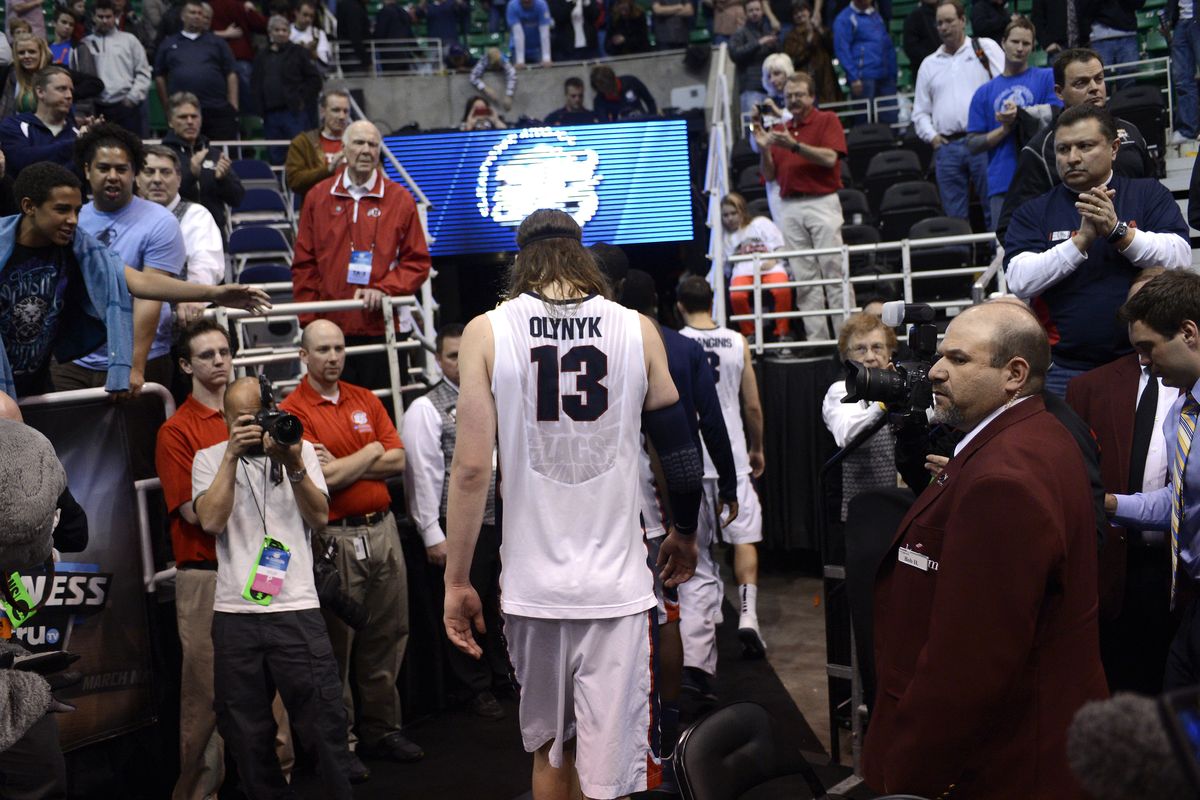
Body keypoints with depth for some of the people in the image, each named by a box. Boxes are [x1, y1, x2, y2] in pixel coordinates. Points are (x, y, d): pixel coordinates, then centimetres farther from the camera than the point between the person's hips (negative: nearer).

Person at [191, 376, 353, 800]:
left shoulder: (300, 448, 8)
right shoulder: (209, 458, 7)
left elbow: (320, 517, -1)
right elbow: (211, 521, -8)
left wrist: (294, 467, -15)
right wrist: (232, 456, -11)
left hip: (297, 609, -1)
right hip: (234, 614, 1)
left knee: (323, 723, -1)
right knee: (246, 732, 9)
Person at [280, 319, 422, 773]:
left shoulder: (366, 400, 11)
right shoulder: (292, 411, -7)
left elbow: (397, 461, 3)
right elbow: (322, 477, -16)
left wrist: (340, 466, -9)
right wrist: (370, 452, -2)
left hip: (382, 529, 6)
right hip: (335, 539, -6)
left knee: (387, 636, 12)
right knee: (337, 643, 3)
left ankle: (382, 730, 26)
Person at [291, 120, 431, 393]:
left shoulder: (400, 199, 6)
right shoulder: (318, 197, 10)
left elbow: (418, 261, 5)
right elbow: (304, 263, 9)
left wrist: (384, 290, -11)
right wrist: (309, 321, 2)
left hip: (381, 327, -1)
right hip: (330, 330, 1)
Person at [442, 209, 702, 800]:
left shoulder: (487, 332, -1)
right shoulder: (637, 330, 1)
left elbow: (471, 467, -7)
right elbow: (679, 447, 7)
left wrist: (457, 580, 1)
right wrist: (685, 533, 24)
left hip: (533, 581, 1)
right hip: (615, 584, -1)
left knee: (548, 745, 22)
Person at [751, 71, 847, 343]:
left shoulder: (827, 120, 6)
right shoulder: (779, 129, 18)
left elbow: (830, 158, -10)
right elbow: (769, 175, 15)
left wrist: (794, 145, -17)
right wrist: (764, 149, -2)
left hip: (822, 203, -4)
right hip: (789, 208, 4)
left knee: (834, 270, -7)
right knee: (804, 276, 1)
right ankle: (816, 338, 3)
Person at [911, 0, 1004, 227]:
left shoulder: (986, 48, 8)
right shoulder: (929, 64, 19)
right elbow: (920, 112, 19)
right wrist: (932, 136, 2)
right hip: (946, 147, 3)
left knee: (994, 208, -4)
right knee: (954, 215, 5)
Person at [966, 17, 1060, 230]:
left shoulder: (1047, 77, 10)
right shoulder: (984, 92, 14)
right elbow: (972, 144, 9)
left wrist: (1019, 113, -7)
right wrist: (1005, 128, -4)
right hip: (1001, 185, 2)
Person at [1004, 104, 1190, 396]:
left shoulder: (1148, 194, 7)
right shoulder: (1033, 213, 7)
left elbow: (1180, 257, -6)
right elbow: (1021, 282, -8)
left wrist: (1118, 231, -18)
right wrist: (1083, 239, -17)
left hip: (1145, 359, 0)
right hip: (1066, 369, 0)